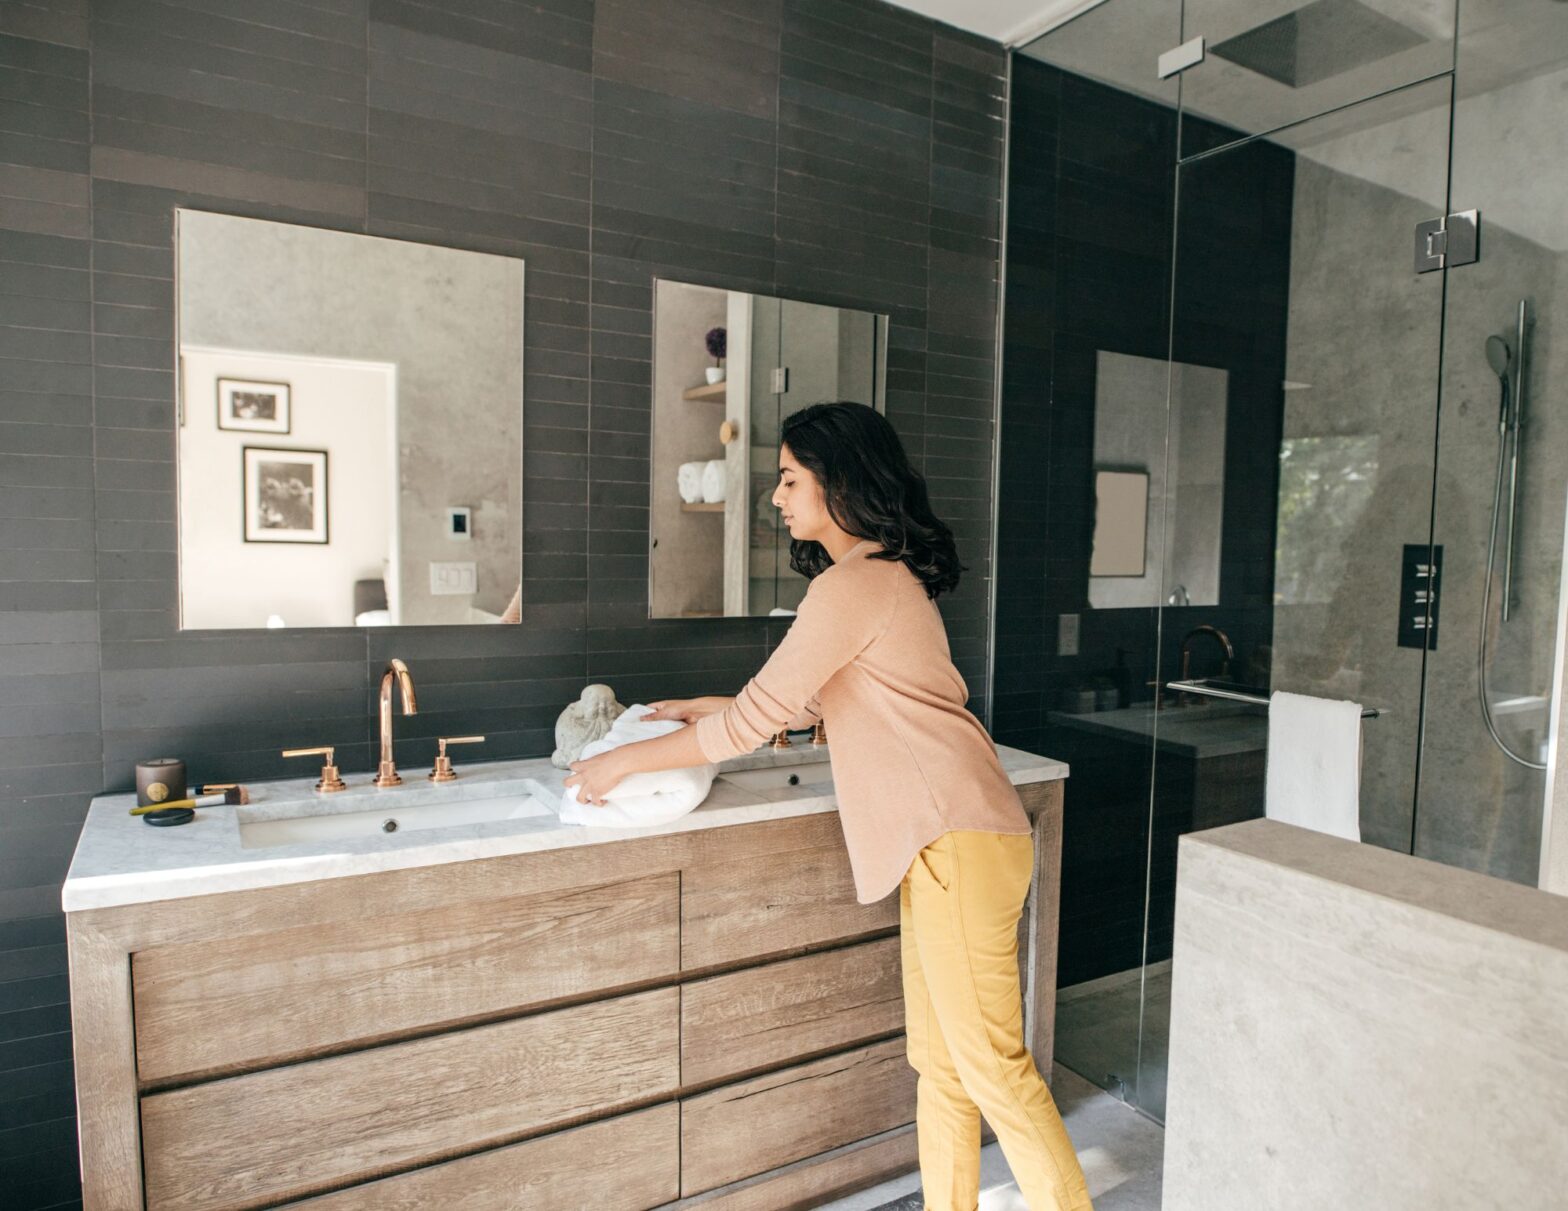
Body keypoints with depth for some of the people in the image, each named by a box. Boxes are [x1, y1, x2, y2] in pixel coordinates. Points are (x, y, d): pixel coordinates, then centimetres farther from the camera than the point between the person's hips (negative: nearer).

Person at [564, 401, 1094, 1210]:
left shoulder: (853, 584, -16)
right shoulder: (891, 573, 16)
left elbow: (756, 719, -15)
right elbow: (815, 700, 24)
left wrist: (622, 761, -4)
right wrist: (704, 707, 22)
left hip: (958, 840, -10)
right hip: (941, 839, 10)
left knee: (990, 1063, 1)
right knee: (937, 1060, 16)